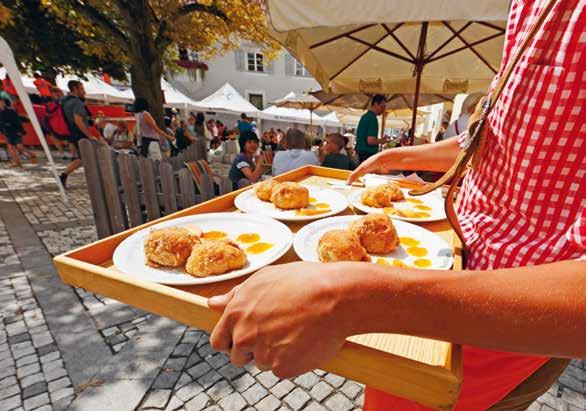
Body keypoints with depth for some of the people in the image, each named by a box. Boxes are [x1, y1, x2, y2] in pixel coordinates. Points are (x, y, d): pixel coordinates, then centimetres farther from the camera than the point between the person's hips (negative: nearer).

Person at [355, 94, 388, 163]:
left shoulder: (365, 116, 14)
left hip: (361, 152, 10)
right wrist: (380, 141, -7)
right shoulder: (372, 118, -15)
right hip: (368, 153, -10)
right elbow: (370, 141, -24)